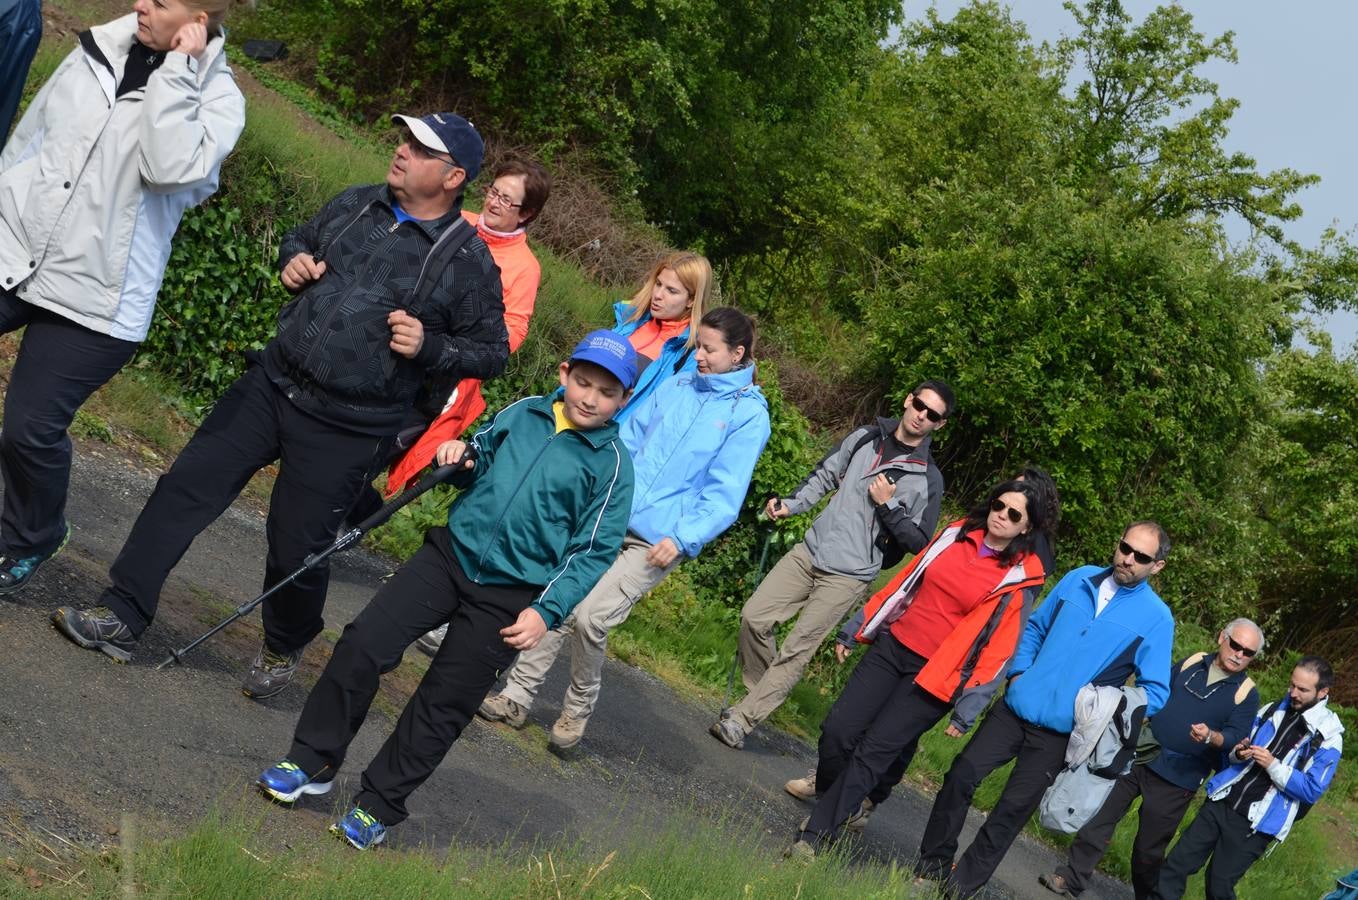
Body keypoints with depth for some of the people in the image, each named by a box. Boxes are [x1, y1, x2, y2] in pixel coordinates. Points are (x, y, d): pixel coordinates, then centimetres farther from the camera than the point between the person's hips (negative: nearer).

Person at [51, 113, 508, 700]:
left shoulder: (468, 260, -9)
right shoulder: (355, 204, 6)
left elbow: (492, 352, -2)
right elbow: (300, 238, 26)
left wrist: (428, 345, -17)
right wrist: (293, 259, 3)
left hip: (345, 429, -5)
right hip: (272, 383, 5)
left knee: (297, 551, 2)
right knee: (185, 487, 0)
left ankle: (283, 651, 31)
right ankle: (121, 617, 8)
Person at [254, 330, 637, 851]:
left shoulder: (611, 464, -7)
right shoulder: (521, 414, 4)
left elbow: (594, 550, -7)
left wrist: (547, 611, -15)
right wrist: (460, 459, -3)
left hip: (508, 599, -3)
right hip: (451, 555, 4)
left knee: (443, 705, 1)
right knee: (362, 644, -7)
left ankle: (378, 807, 15)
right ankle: (313, 762, 9)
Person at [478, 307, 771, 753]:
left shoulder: (749, 415, -5)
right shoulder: (676, 386, 11)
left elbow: (724, 494, -9)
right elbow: (628, 439, 18)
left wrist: (682, 538, -18)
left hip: (658, 540, -5)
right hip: (613, 516, 5)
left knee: (590, 616, -16)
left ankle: (578, 711, 6)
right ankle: (517, 696, 14)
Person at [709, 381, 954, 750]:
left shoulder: (928, 480, -3)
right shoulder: (865, 438, 8)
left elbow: (918, 542, -2)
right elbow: (823, 476, 18)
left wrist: (888, 505, -14)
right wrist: (790, 505, 4)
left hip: (849, 575, -4)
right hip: (810, 552, 5)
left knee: (796, 650, -9)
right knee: (754, 617, -2)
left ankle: (741, 721, -5)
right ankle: (760, 690, 18)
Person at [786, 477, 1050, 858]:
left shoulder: (1021, 579, -7)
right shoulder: (956, 534, 6)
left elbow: (999, 649, -7)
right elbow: (906, 581, 14)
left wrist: (968, 707, -10)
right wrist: (860, 627, 16)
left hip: (935, 678, -5)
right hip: (892, 645, 5)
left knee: (873, 751, -12)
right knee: (837, 731, -2)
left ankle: (816, 835, -5)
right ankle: (830, 806, 24)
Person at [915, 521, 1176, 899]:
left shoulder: (1156, 618, -6)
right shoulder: (1079, 579, 5)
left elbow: (1155, 691, -6)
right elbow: (1035, 627, 17)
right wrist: (1019, 672, 3)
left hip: (1060, 731, -3)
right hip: (1016, 708, 4)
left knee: (1012, 811, 1)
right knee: (960, 777, -1)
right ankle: (931, 865, 15)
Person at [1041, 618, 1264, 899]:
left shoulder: (1246, 692, -4)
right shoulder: (1193, 662, 8)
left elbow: (1236, 738, -12)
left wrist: (1210, 737, -31)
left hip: (1178, 779, -4)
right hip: (1139, 756, 4)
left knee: (1149, 847, 3)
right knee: (1099, 814, -1)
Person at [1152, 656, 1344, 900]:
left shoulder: (1328, 737, -7)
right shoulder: (1274, 710, 8)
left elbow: (1312, 791, -11)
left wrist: (1273, 766, -19)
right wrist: (1238, 753, -7)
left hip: (1255, 824, -5)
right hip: (1222, 803, 5)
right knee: (1177, 864, 1)